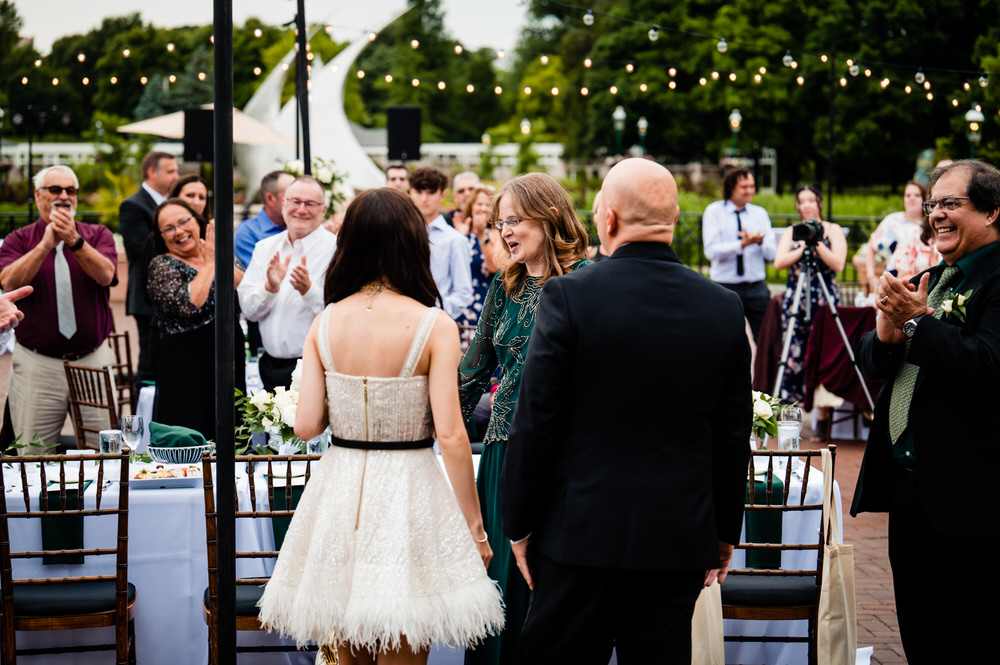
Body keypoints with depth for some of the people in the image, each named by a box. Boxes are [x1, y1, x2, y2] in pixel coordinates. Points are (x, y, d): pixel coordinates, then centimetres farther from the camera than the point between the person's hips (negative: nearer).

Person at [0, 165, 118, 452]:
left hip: (93, 362, 1)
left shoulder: (98, 235, 8)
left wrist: (75, 241, -25)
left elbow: (105, 275, -11)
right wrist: (45, 245, -21)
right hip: (37, 366, -1)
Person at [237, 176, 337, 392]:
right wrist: (270, 287, -14)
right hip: (272, 365, 5)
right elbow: (249, 310, 4)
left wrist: (308, 290, -29)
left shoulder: (335, 249, -6)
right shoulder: (265, 247, 11)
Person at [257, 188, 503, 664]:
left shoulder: (325, 323, -2)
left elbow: (306, 426, -4)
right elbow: (451, 437, -14)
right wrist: (475, 528, -6)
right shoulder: (434, 326, -11)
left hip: (339, 493, 3)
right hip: (407, 494, -3)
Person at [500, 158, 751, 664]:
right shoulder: (724, 308, 0)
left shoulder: (569, 296, -11)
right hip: (680, 543, 3)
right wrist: (725, 532, 18)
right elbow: (733, 436, 7)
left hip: (581, 535, -3)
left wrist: (519, 525, 2)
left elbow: (535, 424, -9)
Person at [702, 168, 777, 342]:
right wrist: (742, 245, -25)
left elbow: (771, 254, 4)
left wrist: (761, 241, -19)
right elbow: (711, 251, -12)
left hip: (756, 288, 3)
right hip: (725, 287, -3)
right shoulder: (714, 212, 0)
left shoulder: (760, 213, 12)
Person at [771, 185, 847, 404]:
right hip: (795, 299, 2)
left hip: (825, 301, -2)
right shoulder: (791, 232, 14)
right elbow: (779, 263, -1)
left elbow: (838, 264, -8)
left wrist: (817, 244, -14)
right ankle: (790, 404, 2)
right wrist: (803, 247, -10)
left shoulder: (833, 230, 6)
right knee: (794, 352, -3)